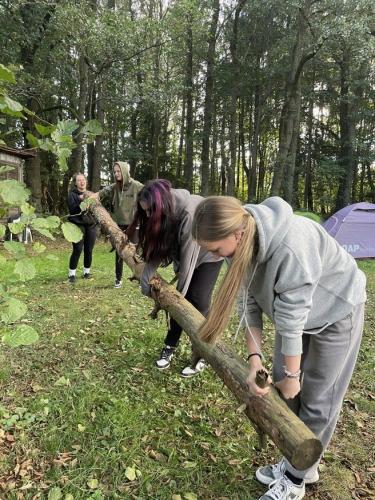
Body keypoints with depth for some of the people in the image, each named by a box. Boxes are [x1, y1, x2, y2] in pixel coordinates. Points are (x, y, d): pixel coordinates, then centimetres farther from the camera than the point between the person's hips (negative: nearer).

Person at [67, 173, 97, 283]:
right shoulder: (72, 194, 1)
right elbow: (72, 209, -12)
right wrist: (80, 201, -24)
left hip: (91, 224, 4)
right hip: (78, 225, -4)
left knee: (89, 250, 5)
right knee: (77, 250, -8)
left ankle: (87, 271, 21)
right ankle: (72, 274, 4)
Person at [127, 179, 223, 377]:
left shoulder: (190, 212, -37)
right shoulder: (163, 215, -14)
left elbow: (189, 254, -32)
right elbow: (155, 249, -12)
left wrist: (180, 292, -24)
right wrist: (145, 281, -21)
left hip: (209, 252, -6)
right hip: (185, 254, 6)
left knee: (197, 301, -10)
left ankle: (201, 355, 6)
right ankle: (170, 347, 17)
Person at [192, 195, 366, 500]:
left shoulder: (291, 246, -42)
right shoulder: (242, 241, -19)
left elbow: (291, 317, -33)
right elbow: (248, 301, -13)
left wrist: (291, 373, -21)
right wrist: (255, 358, -18)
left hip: (335, 312, -6)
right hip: (296, 308, 7)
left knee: (317, 398, 3)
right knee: (282, 390, 10)